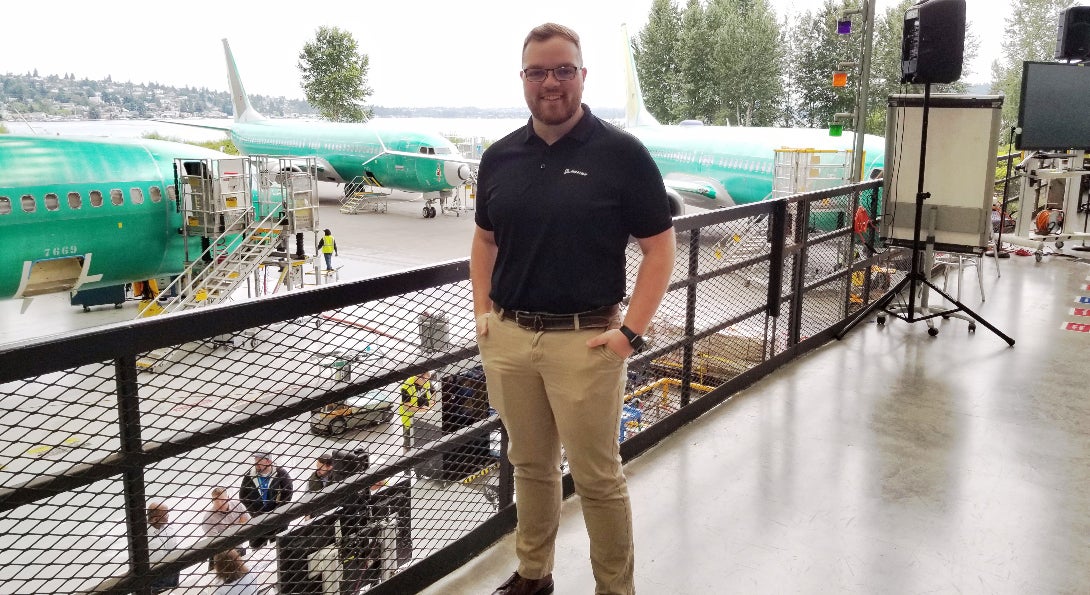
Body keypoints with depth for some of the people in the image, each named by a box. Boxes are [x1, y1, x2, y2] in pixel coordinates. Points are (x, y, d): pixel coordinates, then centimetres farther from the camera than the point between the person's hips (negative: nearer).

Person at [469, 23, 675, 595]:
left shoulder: (621, 154, -7)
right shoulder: (500, 156, 7)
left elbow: (660, 248, -6)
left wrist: (630, 331, -12)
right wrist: (482, 311, 8)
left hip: (584, 340, -4)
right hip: (507, 338, 5)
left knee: (597, 478, 7)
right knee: (530, 464, 19)